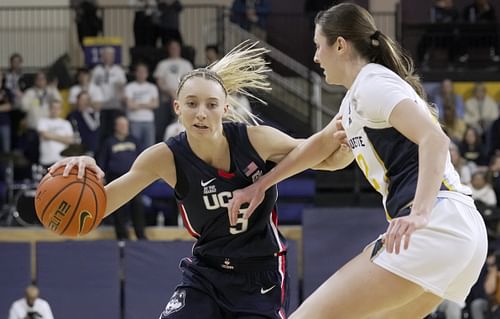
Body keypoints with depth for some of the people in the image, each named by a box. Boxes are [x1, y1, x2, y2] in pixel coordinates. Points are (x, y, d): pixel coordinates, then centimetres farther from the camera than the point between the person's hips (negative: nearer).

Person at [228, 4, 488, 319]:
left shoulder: (372, 83, -6)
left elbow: (434, 139, -20)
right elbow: (322, 142, 43)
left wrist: (421, 213, -33)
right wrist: (261, 185, 42)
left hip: (436, 223, -11)